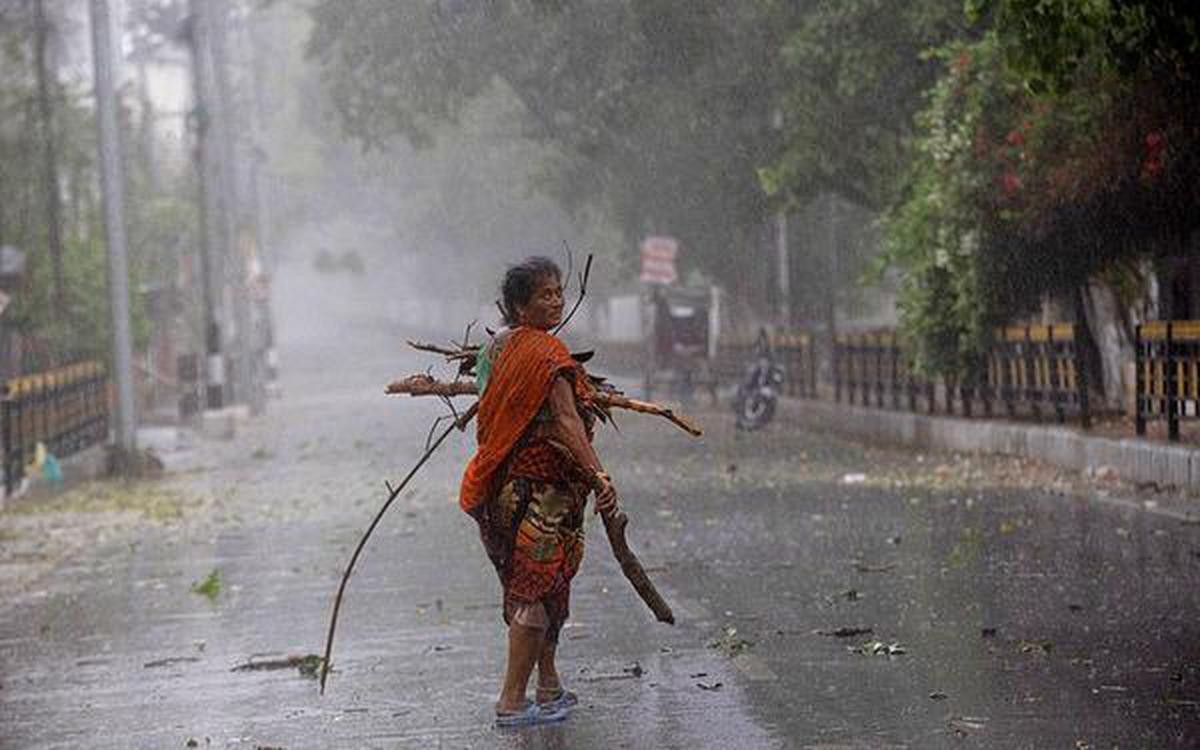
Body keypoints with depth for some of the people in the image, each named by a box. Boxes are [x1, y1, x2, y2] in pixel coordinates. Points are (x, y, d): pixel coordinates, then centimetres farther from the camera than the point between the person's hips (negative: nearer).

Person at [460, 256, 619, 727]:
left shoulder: (497, 345, 11)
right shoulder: (546, 352, -17)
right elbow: (566, 421, -26)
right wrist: (598, 476, -32)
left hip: (505, 484, 9)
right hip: (542, 485, -9)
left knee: (530, 588, 16)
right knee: (538, 589, -3)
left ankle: (550, 690, 25)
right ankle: (511, 702, -1)